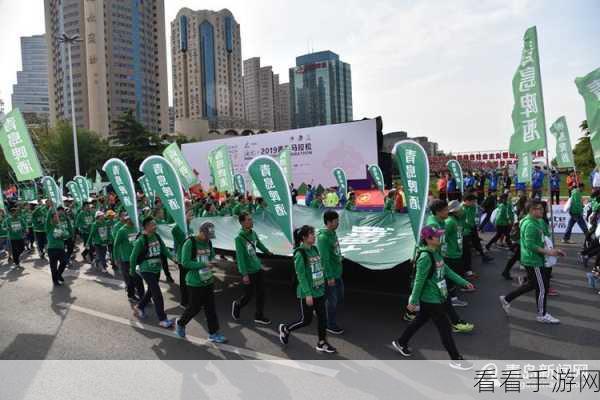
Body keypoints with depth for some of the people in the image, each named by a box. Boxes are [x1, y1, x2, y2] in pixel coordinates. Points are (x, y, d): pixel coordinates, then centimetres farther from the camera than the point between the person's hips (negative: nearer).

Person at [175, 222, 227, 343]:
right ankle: (180, 323, 35)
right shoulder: (190, 243, -16)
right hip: (195, 282, -6)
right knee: (194, 308, 6)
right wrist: (204, 265, -24)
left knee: (211, 308, 8)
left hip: (208, 281, 6)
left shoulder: (208, 242, 3)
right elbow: (185, 263, -21)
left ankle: (213, 334, 18)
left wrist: (211, 263, -7)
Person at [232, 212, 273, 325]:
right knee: (249, 295, 6)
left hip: (258, 268, 7)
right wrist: (244, 274, -22)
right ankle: (237, 305, 36)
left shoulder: (253, 233, -1)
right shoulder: (239, 238, -21)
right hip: (248, 271, -6)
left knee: (261, 293, 11)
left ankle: (259, 316, 26)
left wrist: (267, 252, 36)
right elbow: (240, 257, -21)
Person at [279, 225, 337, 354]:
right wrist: (308, 294, -19)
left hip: (319, 291, 7)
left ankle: (322, 343, 25)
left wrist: (322, 287, 15)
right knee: (306, 320, 7)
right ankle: (285, 328, 31)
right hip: (307, 293, -7)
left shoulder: (314, 249, 3)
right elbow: (301, 276, -19)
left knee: (322, 317, 10)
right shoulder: (300, 254, -19)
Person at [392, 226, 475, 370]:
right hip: (431, 300, -9)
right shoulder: (425, 257, -26)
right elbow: (419, 281, -23)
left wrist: (464, 282, 10)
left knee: (420, 321, 22)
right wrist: (413, 301, -18)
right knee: (445, 328, 3)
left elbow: (446, 270, 11)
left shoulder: (436, 253, 4)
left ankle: (400, 342, 37)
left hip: (436, 297, 10)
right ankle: (456, 359, 19)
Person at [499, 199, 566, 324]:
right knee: (542, 288, 3)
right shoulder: (530, 225, -22)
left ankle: (507, 299, 26)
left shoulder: (536, 221, 10)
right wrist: (547, 252, -23)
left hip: (533, 259, 10)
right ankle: (542, 315, 20)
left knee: (532, 284, 21)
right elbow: (530, 245, -27)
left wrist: (552, 250, 11)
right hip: (533, 260, -10)